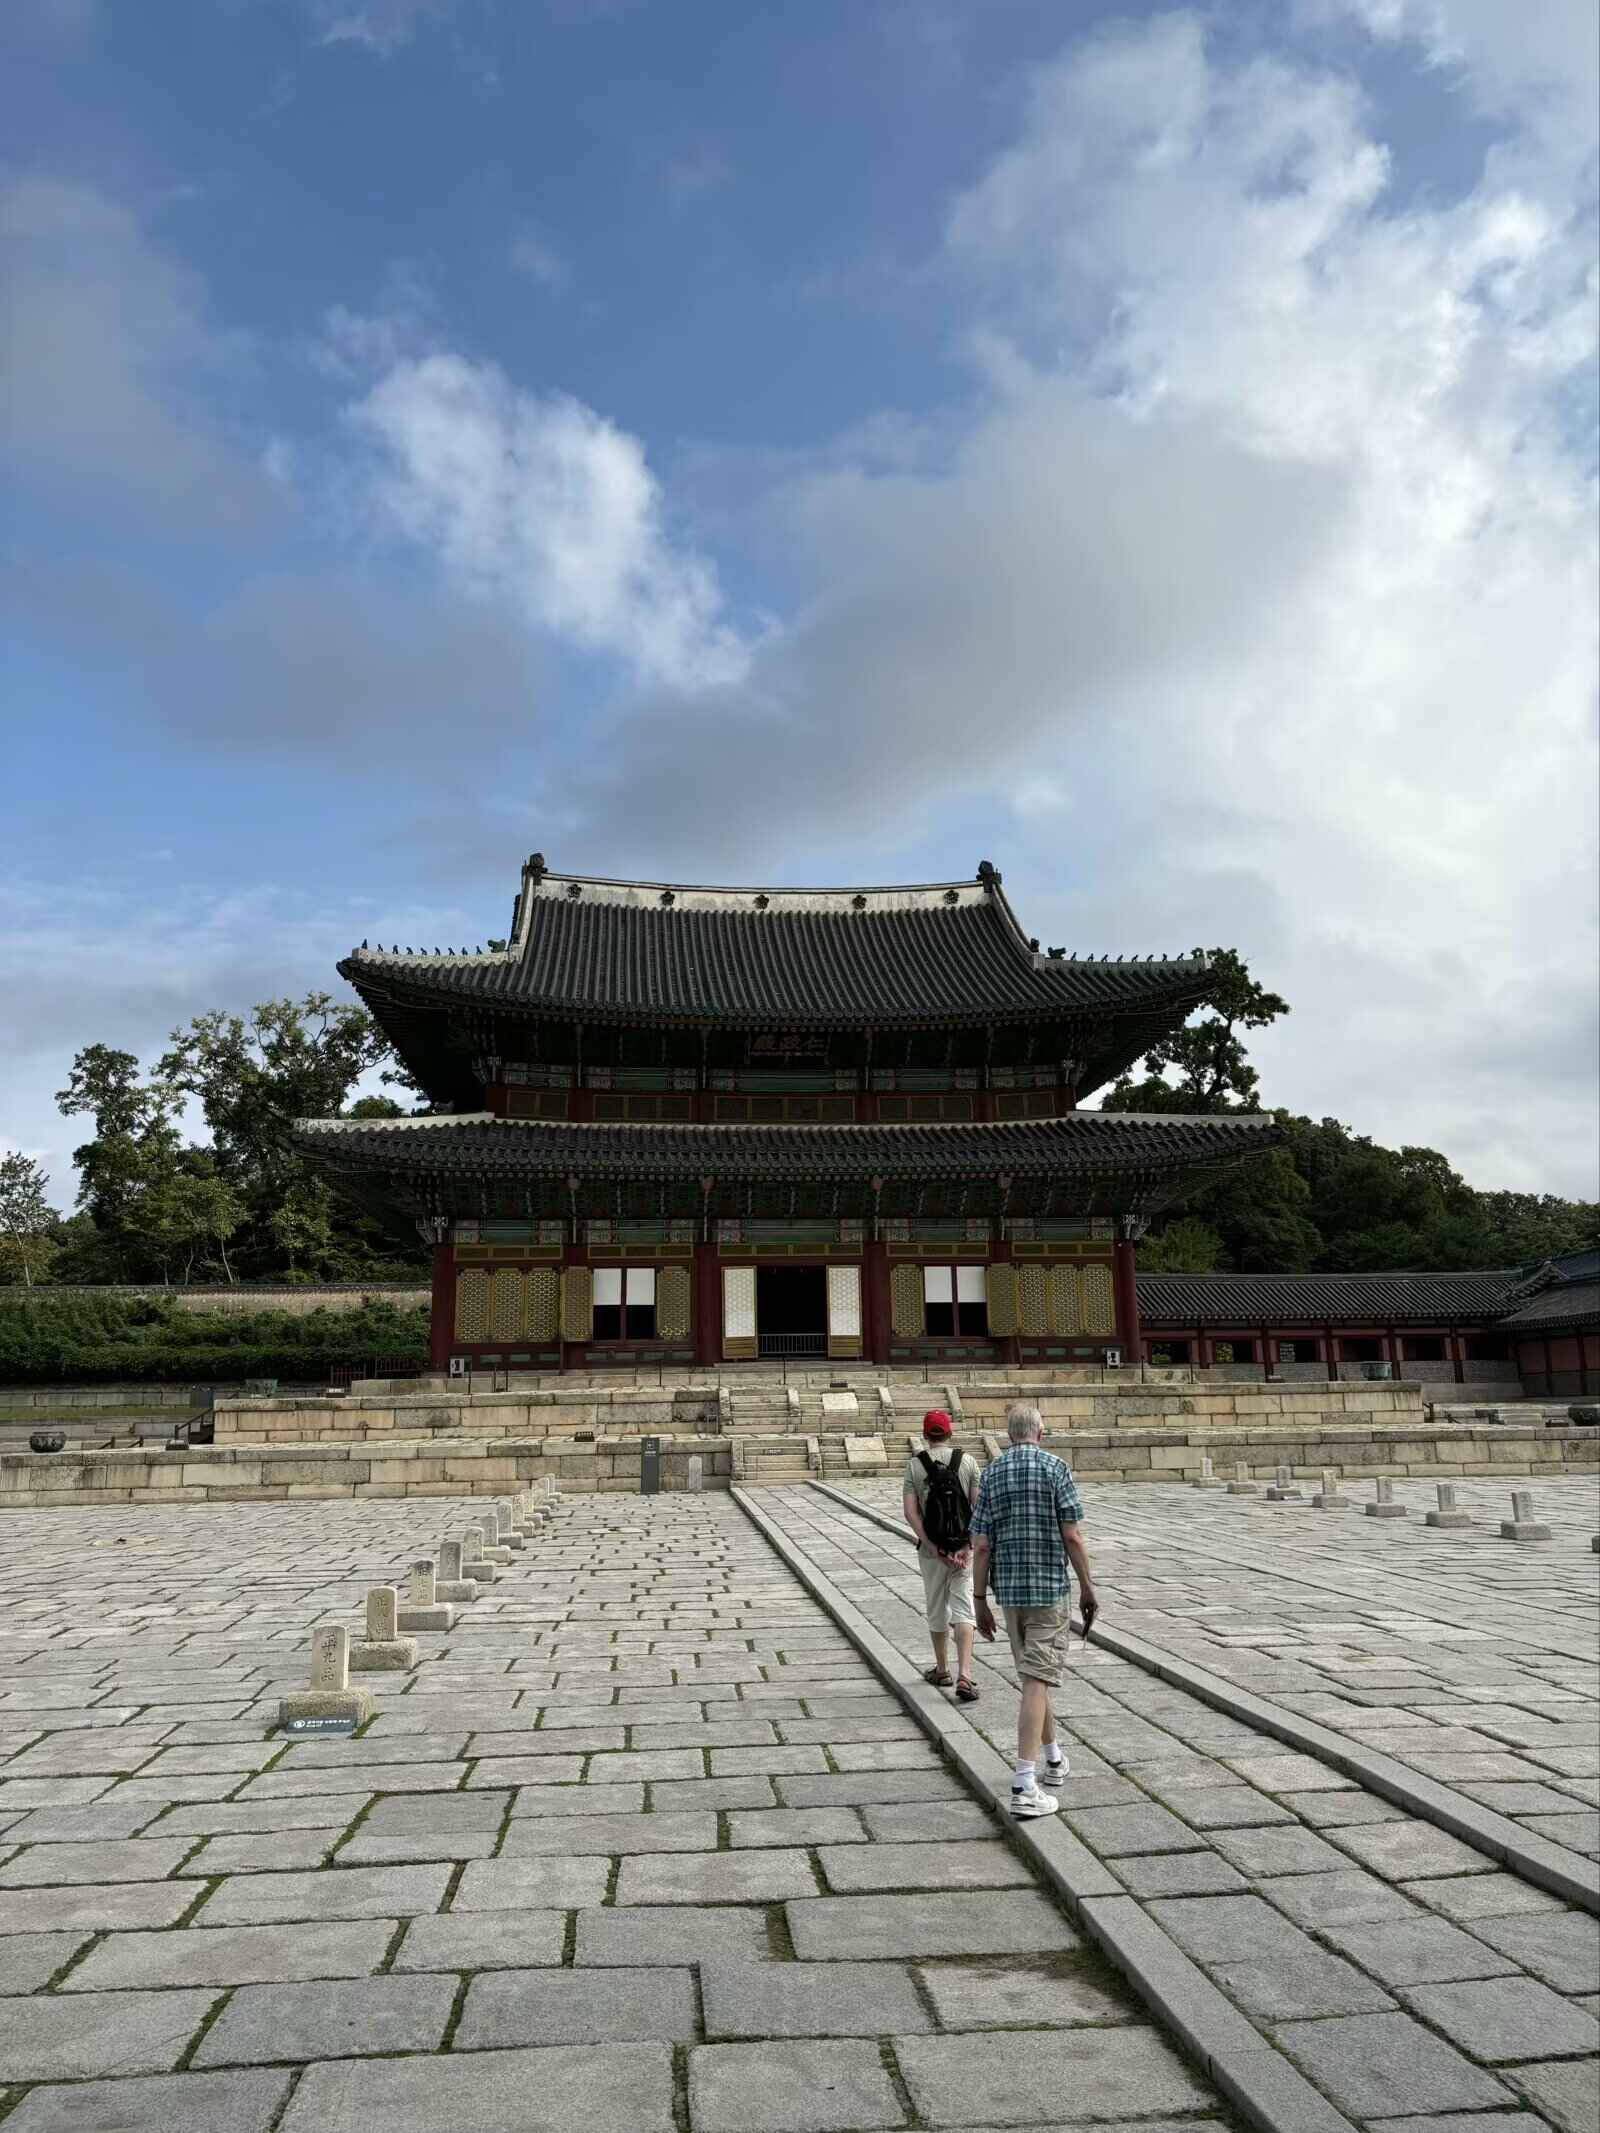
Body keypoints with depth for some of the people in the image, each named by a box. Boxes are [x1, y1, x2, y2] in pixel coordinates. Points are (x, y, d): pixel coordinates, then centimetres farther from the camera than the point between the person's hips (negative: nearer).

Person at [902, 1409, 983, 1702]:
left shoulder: (914, 1464, -3)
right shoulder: (967, 1461, -2)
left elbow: (910, 1512, -10)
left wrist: (933, 1547, -10)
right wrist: (967, 1546, -8)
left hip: (931, 1549, 0)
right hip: (963, 1547, 0)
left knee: (936, 1610, 15)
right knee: (963, 1610, 1)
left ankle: (942, 1670, 29)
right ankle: (964, 1675, -13)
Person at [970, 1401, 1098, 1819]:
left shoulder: (991, 1474, 3)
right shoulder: (1056, 1468, -7)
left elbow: (981, 1546, 0)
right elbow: (1072, 1537, -11)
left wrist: (980, 1600, 5)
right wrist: (1088, 1587, 0)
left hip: (1010, 1590, 4)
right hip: (1051, 1588, -4)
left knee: (1033, 1675, 20)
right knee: (1036, 1681, -5)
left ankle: (1053, 1760, 35)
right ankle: (1024, 1785, -11)